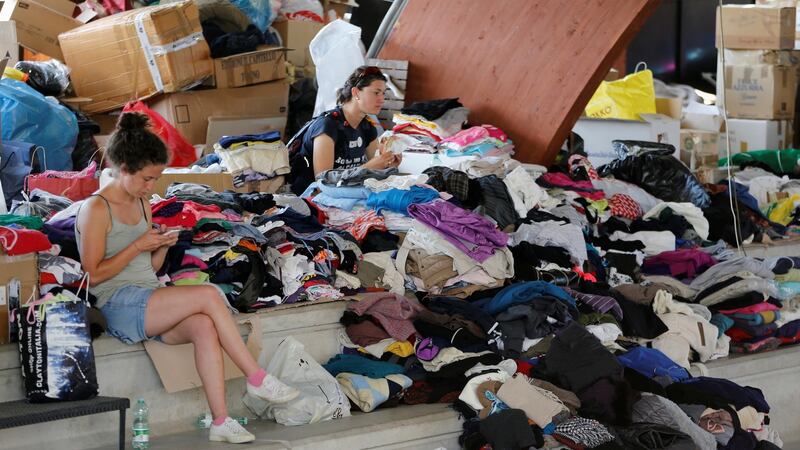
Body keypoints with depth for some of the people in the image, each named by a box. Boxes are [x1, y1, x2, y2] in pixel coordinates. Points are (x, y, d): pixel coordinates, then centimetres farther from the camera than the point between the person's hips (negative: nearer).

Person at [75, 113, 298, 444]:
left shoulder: (142, 204, 17)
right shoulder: (96, 209, -6)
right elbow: (93, 275, -10)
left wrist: (162, 247, 1)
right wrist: (138, 246, -12)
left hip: (150, 300, 7)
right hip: (120, 307, -7)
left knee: (204, 326, -26)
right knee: (208, 295, -24)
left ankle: (221, 422, -30)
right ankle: (257, 378, -16)